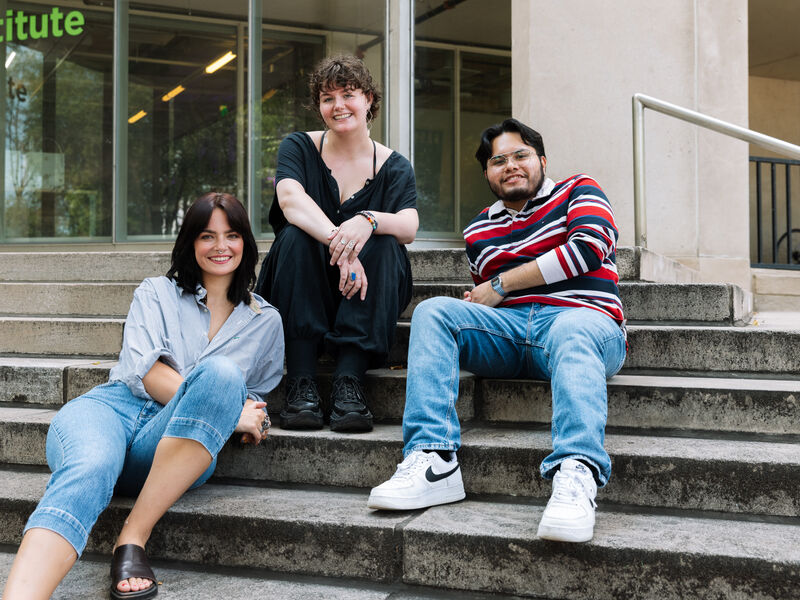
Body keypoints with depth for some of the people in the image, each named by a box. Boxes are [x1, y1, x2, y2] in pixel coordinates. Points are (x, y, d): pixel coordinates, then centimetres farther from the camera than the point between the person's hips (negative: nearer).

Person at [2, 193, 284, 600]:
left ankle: (132, 539, -33)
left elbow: (258, 395, 30)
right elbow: (143, 371, 3)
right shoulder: (156, 293, 19)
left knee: (221, 372, -33)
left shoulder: (266, 322, 23)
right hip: (113, 407, 0)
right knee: (88, 468, -38)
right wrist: (226, 410, -10)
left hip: (178, 446, 0)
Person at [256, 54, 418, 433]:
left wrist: (368, 221, -38)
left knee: (383, 242, -27)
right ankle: (301, 384, -33)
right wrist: (338, 243, -36)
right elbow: (291, 200, -19)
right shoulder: (299, 148, 4)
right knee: (296, 236, -28)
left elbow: (409, 228, -15)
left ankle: (349, 382, -34)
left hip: (364, 298, 1)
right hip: (302, 297, 0)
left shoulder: (393, 167, 5)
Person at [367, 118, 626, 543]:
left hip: (585, 320, -4)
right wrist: (476, 301, 3)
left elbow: (588, 248, -6)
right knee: (432, 312, -19)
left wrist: (501, 283, -2)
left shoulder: (578, 191, 14)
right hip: (509, 328, 4)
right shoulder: (479, 231, 26)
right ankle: (432, 460, -32)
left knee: (572, 331, -39)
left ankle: (576, 476, -57)